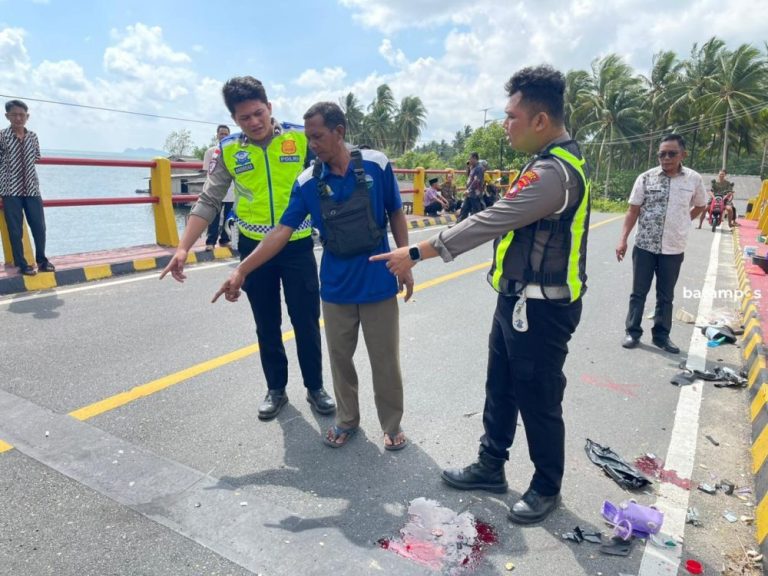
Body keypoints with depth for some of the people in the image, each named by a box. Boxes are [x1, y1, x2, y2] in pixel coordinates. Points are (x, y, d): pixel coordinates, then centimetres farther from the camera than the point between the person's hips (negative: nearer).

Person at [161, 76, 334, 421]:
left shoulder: (301, 139, -7)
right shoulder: (228, 151, -2)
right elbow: (209, 202, 0)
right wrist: (183, 248, -8)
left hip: (297, 247, -1)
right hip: (253, 249, 2)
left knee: (306, 322, 7)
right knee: (267, 325, 12)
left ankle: (315, 387, 26)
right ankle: (276, 388, 31)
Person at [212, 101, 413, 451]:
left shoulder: (376, 165, -6)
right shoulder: (307, 182, -3)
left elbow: (396, 215, 3)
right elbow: (282, 231, -3)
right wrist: (241, 271, -7)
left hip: (379, 285, -1)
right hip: (336, 289, 2)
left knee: (385, 360, 8)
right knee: (339, 358, 13)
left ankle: (392, 425, 28)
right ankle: (347, 420, 34)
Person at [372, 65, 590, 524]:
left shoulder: (553, 171, -24)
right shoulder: (558, 159, 11)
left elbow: (489, 223, -26)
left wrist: (416, 253, -20)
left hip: (540, 308, -10)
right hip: (518, 300, 10)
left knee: (538, 400, 8)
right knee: (500, 389, 19)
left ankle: (547, 487, 31)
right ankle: (492, 466, 37)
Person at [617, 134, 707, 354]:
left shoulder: (694, 179, -1)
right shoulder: (646, 178, -5)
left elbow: (700, 206, 18)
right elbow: (633, 211, -4)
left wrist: (681, 222, 8)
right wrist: (622, 240, -11)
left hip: (673, 249, 1)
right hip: (644, 246, -1)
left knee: (666, 296, 11)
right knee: (638, 292, 7)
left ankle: (661, 335, 23)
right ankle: (633, 332, 18)